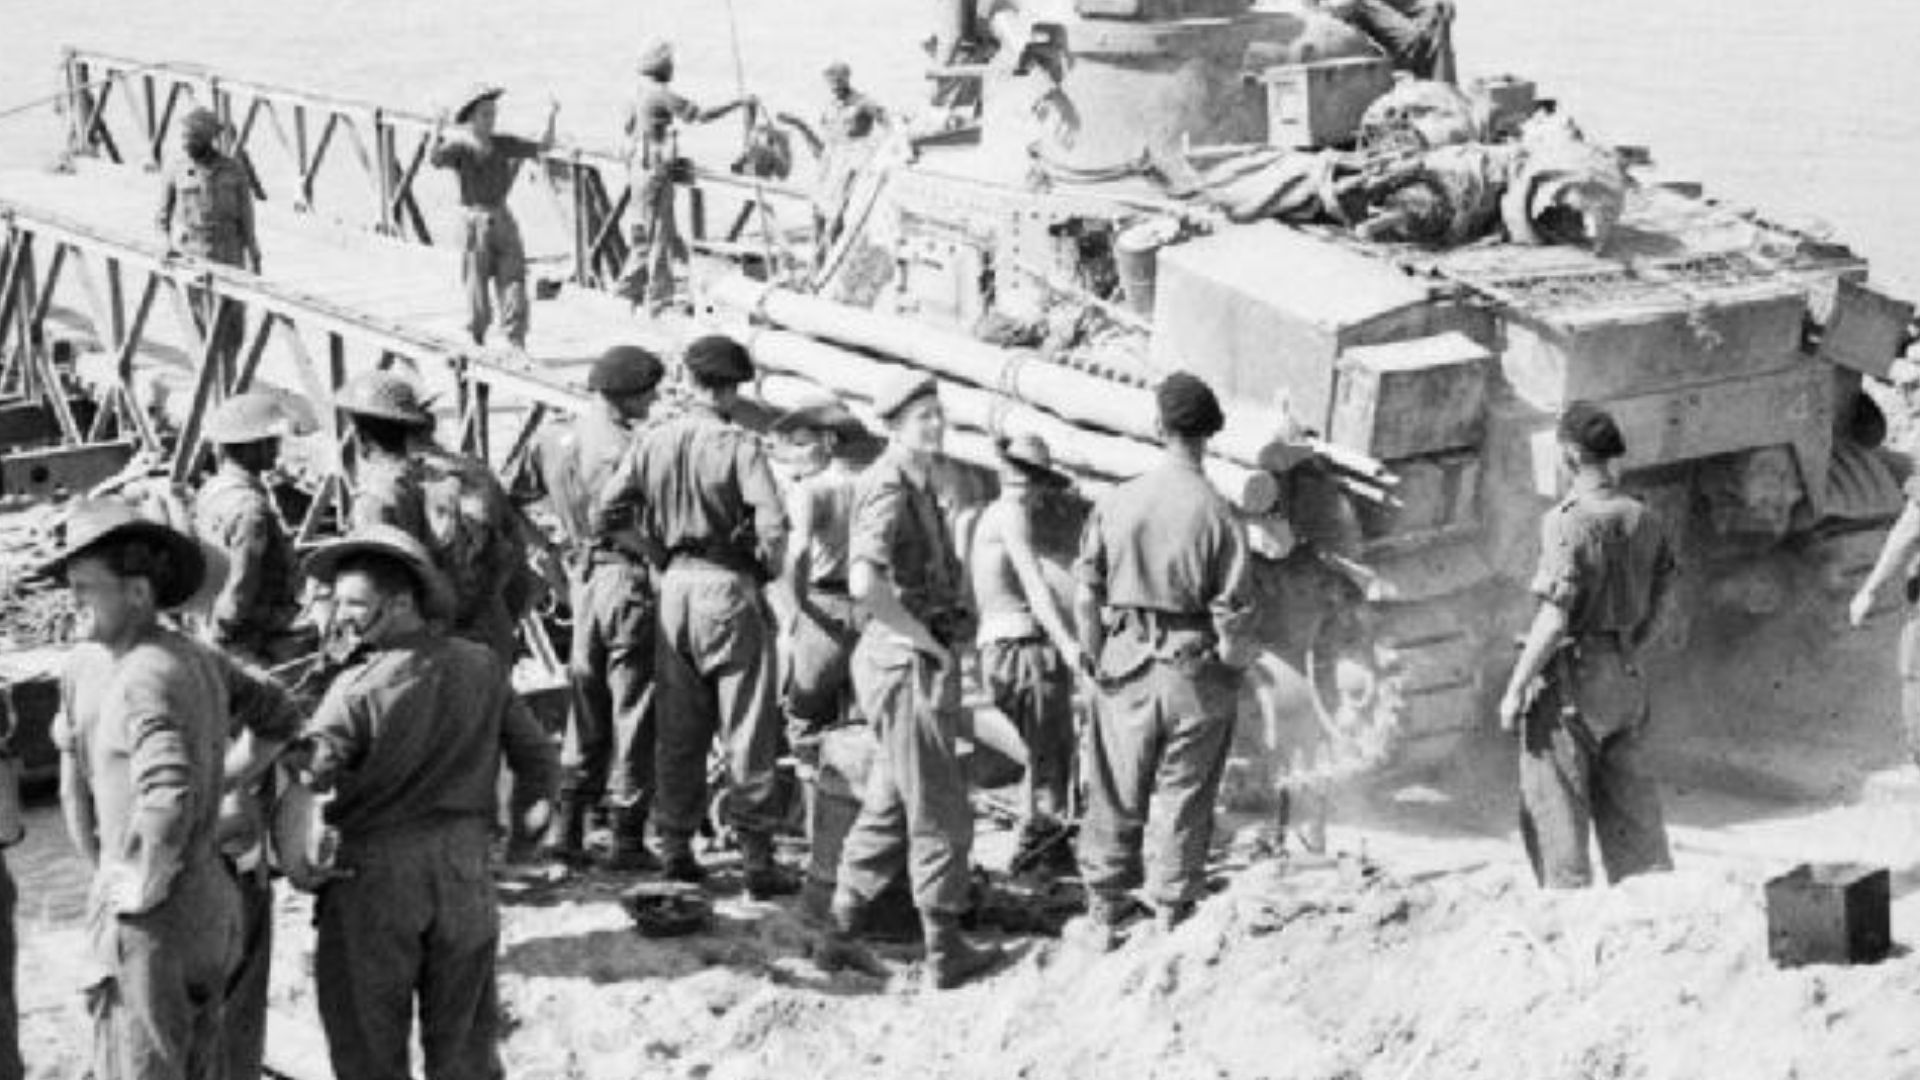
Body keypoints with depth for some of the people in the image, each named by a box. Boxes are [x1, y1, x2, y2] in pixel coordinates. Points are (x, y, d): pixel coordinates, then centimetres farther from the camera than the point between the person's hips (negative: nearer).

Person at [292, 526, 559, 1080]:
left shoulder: (358, 689, -15)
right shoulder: (482, 668, -2)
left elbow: (308, 772, -25)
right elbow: (538, 755, 8)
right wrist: (538, 800, 25)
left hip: (374, 874, -4)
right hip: (465, 876, 4)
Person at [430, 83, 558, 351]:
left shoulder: (503, 145, 8)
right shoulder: (459, 147, -6)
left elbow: (543, 147, 14)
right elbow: (434, 159, -25)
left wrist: (551, 118, 0)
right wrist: (437, 132, -42)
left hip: (503, 221, 4)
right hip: (475, 224, -4)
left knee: (514, 286, -4)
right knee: (477, 288, 3)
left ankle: (517, 346, -1)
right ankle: (477, 344, 21)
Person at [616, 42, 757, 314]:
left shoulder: (641, 94, 11)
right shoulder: (662, 95, -17)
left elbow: (627, 128, 24)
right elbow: (701, 115, -18)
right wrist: (739, 102, -11)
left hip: (641, 167, 10)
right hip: (655, 172, -10)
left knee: (647, 232, 18)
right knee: (660, 234, -3)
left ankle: (630, 286, 23)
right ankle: (658, 299, 1)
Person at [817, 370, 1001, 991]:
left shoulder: (919, 487, 15)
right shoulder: (889, 488, -16)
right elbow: (864, 583, -30)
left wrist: (946, 633, 18)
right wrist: (920, 635, -20)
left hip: (920, 663, 10)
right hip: (909, 663, -10)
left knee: (888, 806, 15)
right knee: (940, 815, -2)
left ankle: (841, 932, 21)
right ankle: (945, 952, 6)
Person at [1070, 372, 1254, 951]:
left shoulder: (1115, 503, -6)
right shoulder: (1219, 515, -14)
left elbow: (1085, 596, -1)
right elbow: (1233, 614, -13)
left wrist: (1100, 658, 11)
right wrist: (1232, 665, 4)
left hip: (1127, 665, 2)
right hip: (1195, 672, -2)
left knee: (1116, 796, 15)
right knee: (1182, 801, 10)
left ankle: (1103, 915, 24)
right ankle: (1170, 919, 18)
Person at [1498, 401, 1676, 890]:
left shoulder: (1571, 521, -17)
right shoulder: (1642, 519, 5)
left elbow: (1556, 618, -19)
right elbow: (1655, 604, 12)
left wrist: (1516, 689, -14)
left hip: (1569, 673, -7)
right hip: (1625, 677, 7)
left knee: (1554, 810, 3)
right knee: (1628, 803, 13)